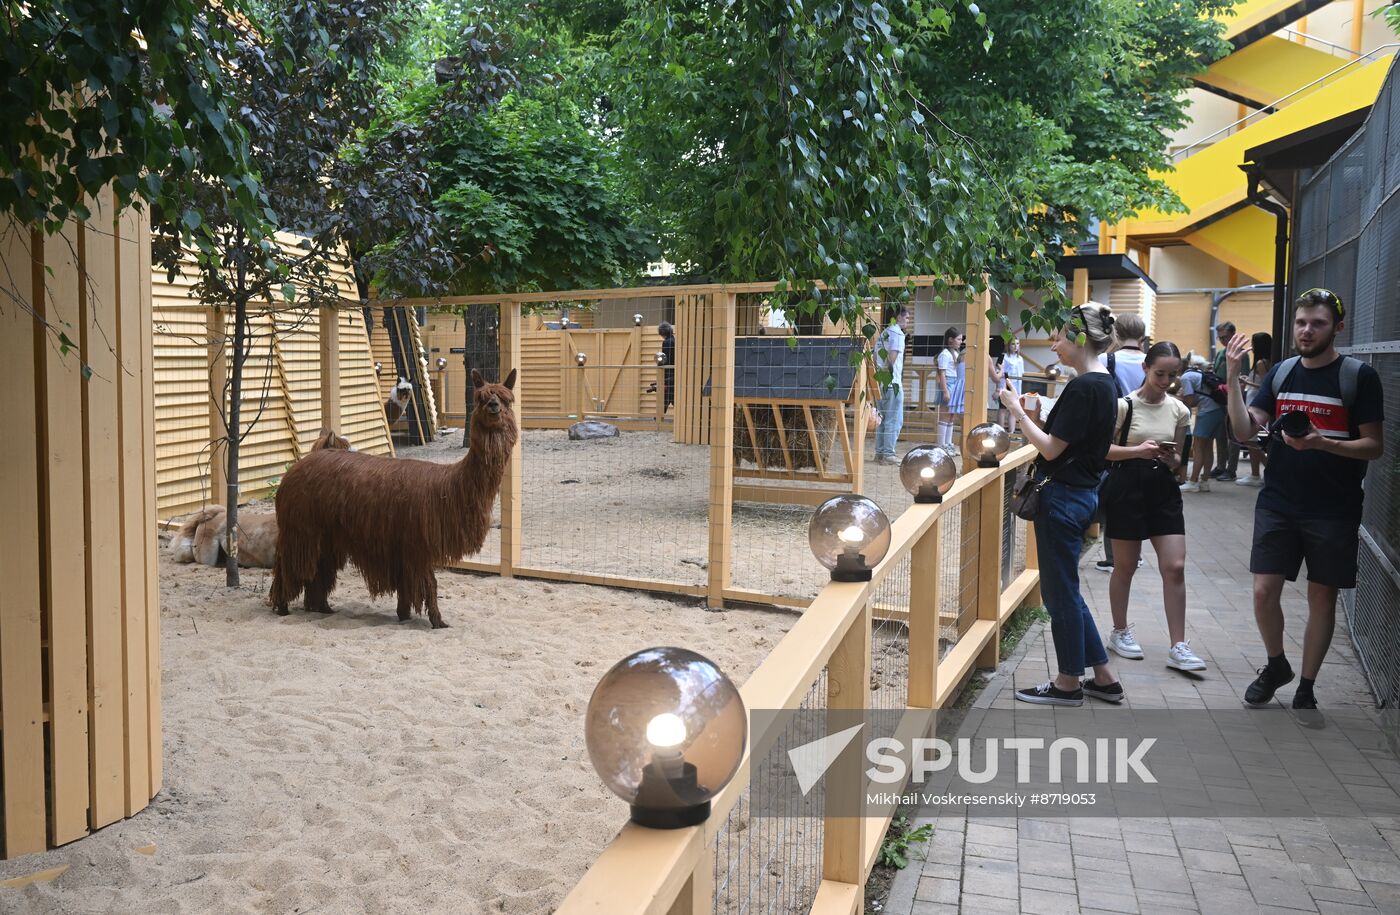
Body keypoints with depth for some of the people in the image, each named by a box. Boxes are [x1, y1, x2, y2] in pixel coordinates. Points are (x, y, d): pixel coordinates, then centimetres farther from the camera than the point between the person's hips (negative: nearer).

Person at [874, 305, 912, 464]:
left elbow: (876, 358, 16)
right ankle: (888, 454, -5)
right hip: (893, 384, -8)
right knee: (894, 420, -4)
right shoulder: (897, 333, -8)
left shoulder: (883, 333, 18)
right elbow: (892, 357, -19)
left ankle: (879, 453, 13)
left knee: (883, 419, 12)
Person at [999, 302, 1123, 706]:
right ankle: (1104, 678, 25)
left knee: (1060, 592, 4)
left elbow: (1052, 449, -19)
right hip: (1084, 491, 10)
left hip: (1064, 497, -10)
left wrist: (1017, 410, -11)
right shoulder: (1104, 384, 10)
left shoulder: (1083, 388, -19)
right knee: (1065, 590, 18)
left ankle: (1069, 683, 17)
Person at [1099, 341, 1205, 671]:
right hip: (1127, 487, -4)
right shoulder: (1125, 405, -7)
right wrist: (1137, 450, -21)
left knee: (1175, 567, -3)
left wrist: (1169, 458, -12)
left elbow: (1177, 460, 12)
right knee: (1126, 566, 7)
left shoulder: (1179, 411, 5)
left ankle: (1178, 646, 3)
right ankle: (1120, 632, 26)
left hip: (1164, 489, 4)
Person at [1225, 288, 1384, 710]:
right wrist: (1233, 376, -11)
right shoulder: (1281, 372, 6)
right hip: (1278, 504, 3)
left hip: (1333, 511, -3)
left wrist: (1322, 443, -24)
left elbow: (1374, 447, -7)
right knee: (1264, 591, 1)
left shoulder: (1359, 376, -5)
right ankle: (1276, 665, 26)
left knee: (1322, 597, 6)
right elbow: (1245, 430, -1)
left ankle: (1306, 689, 20)